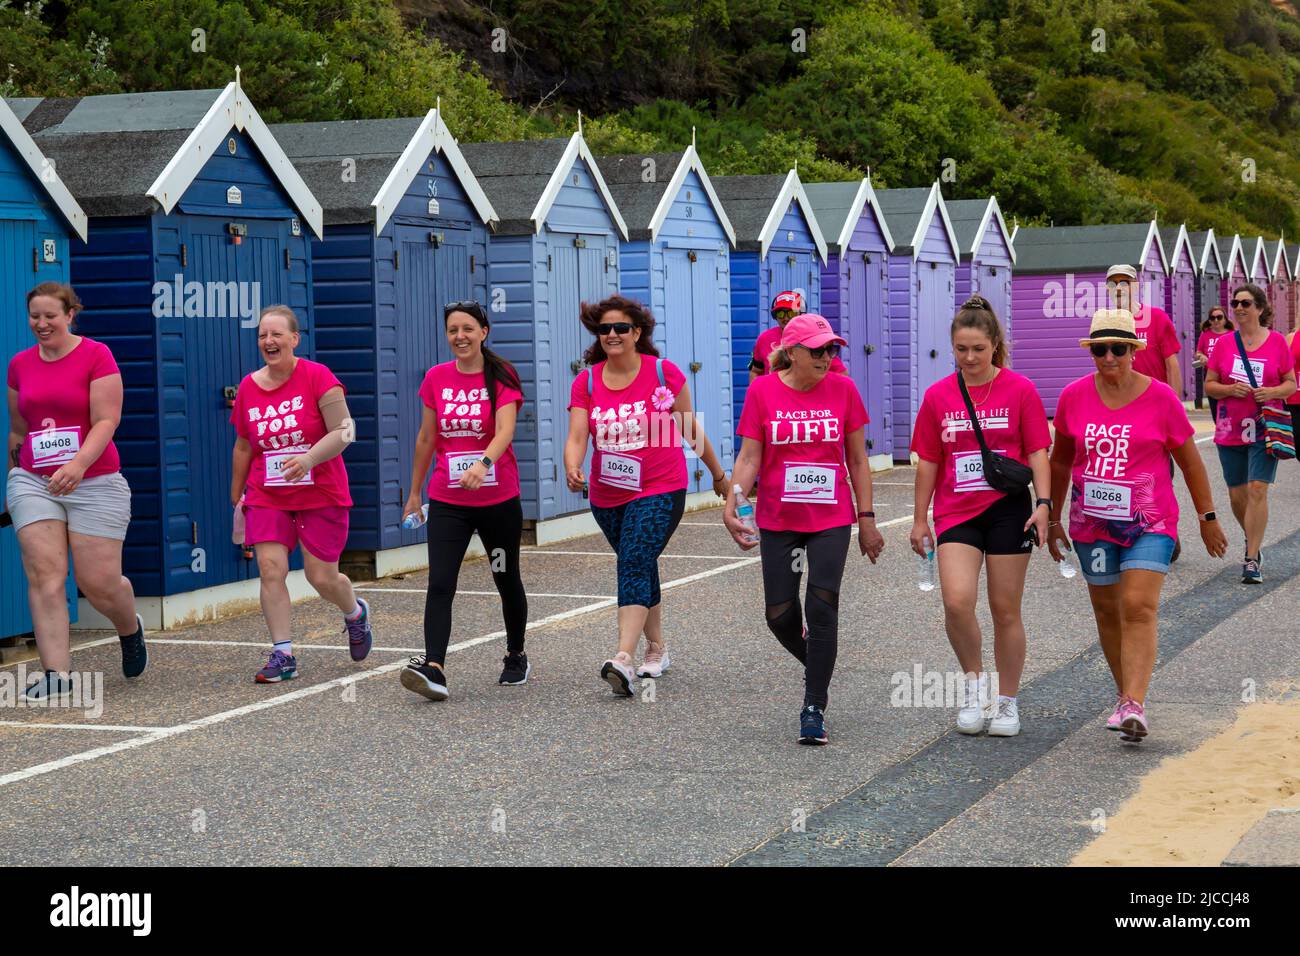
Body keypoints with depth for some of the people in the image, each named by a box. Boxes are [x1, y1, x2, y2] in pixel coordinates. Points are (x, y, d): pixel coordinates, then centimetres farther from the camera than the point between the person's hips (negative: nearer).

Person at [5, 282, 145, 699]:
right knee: (44, 574, -11)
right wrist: (12, 473, 18)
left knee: (99, 582, -2)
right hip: (34, 484, 4)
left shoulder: (96, 355, -5)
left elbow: (106, 421, -13)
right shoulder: (20, 364, 10)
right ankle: (56, 673, -11)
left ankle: (130, 629, 32)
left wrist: (78, 464, -26)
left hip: (95, 484, -4)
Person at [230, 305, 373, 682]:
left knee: (323, 578, 1)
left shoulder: (318, 377, -10)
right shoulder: (248, 388, 4)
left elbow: (343, 432, -14)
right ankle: (283, 655, -7)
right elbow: (243, 447, 15)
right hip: (267, 497, 3)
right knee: (270, 569, -13)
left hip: (321, 495, -3)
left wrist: (309, 458, -30)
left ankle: (356, 613, 35)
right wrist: (236, 496, 19)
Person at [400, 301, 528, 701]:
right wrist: (414, 492, 15)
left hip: (499, 500, -2)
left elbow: (505, 431, -22)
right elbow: (426, 438, 12)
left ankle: (516, 657, 35)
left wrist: (483, 463, -41)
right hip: (447, 501, 2)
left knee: (507, 579, 14)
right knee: (440, 584, -14)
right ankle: (433, 668, -22)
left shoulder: (502, 377, -7)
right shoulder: (436, 378, 3)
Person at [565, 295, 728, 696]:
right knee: (641, 569, 16)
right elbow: (577, 437, -7)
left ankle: (623, 659, -29)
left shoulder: (664, 372, -4)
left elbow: (690, 428, 6)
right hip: (608, 495, 4)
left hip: (660, 490, -4)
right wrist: (572, 470, -28)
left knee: (634, 565, -19)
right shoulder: (586, 382, 2)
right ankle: (656, 649, 32)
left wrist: (718, 474, 15)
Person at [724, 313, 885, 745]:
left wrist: (867, 519, 4)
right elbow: (750, 457, -3)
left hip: (831, 519, 0)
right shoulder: (762, 391, -5)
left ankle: (814, 709, -1)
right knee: (780, 615, 2)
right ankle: (815, 665, 34)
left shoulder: (842, 390, -2)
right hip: (777, 520, 1)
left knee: (822, 608, -10)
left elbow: (857, 459, 5)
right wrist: (730, 507, -16)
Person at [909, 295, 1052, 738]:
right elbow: (928, 461, 9)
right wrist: (919, 519, 10)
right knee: (956, 602, -17)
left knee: (1005, 610, 5)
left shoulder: (1020, 390, -3)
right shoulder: (938, 395, 4)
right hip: (956, 514, 1)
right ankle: (974, 679, 9)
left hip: (1008, 509, -1)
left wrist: (1043, 503, -13)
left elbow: (1037, 452, -1)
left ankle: (1007, 701, 20)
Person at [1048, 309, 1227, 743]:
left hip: (1149, 522, -3)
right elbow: (1060, 461, 14)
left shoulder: (1160, 398, -5)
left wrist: (1208, 518, 8)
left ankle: (1135, 705, -23)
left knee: (1139, 608, -15)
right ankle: (1125, 695, 25)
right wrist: (1053, 518, 17)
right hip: (1092, 523, 3)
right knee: (1107, 611, 10)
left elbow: (1190, 462, 4)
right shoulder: (1074, 397, 1)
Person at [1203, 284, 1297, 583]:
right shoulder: (1224, 344, 4)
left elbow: (1291, 384, 5)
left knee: (1258, 489, -14)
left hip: (1265, 430, -3)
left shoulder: (1277, 341, 0)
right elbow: (1209, 386, 7)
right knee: (1237, 494, 9)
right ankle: (1253, 542, 35)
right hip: (1229, 431, 3)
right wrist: (1230, 389, -13)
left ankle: (1252, 560, -11)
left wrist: (1273, 392, -16)